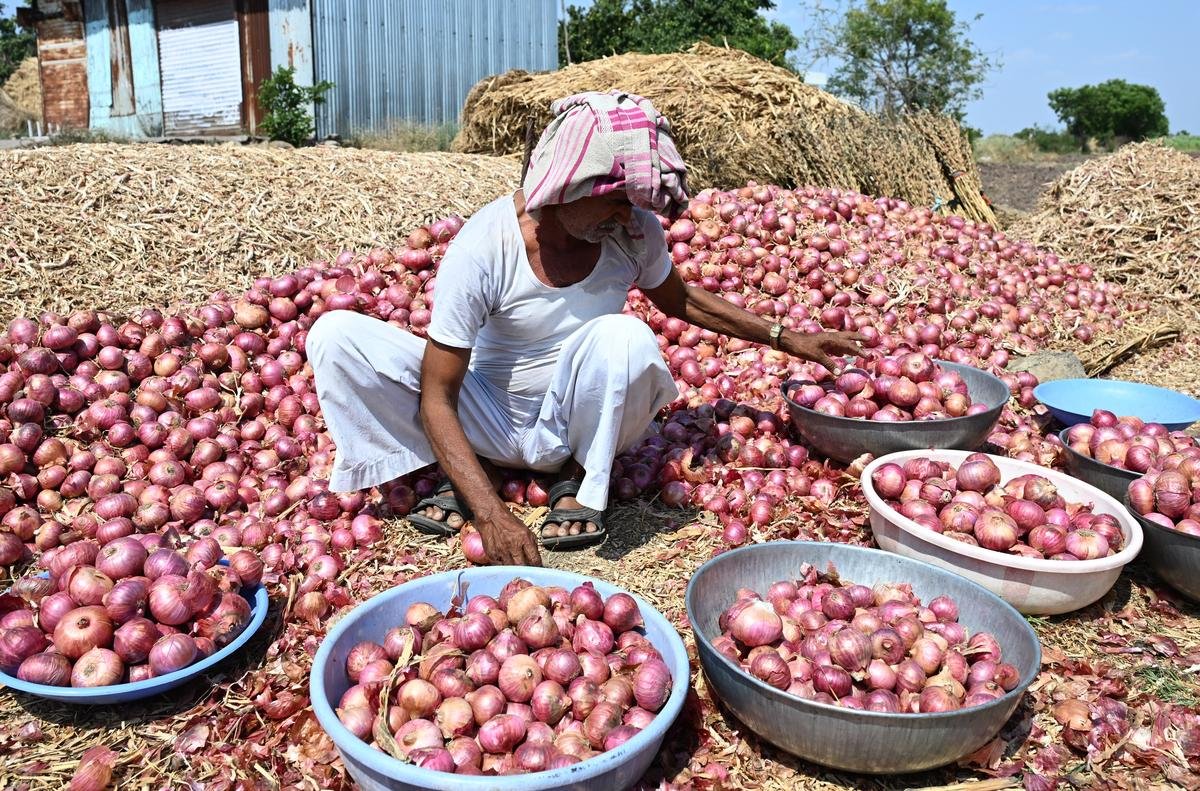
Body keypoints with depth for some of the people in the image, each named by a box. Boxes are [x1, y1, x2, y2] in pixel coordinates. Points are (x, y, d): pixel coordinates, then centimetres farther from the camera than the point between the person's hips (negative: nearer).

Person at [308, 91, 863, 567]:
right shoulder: (481, 248, -23)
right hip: (495, 422, -1)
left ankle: (583, 482, -8)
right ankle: (472, 473, -7)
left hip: (578, 426, 1)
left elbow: (682, 300, 12)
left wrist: (785, 339, 12)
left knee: (625, 336, -34)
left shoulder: (634, 231, -12)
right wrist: (490, 515, -35)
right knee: (335, 335, -19)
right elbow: (437, 399, -23)